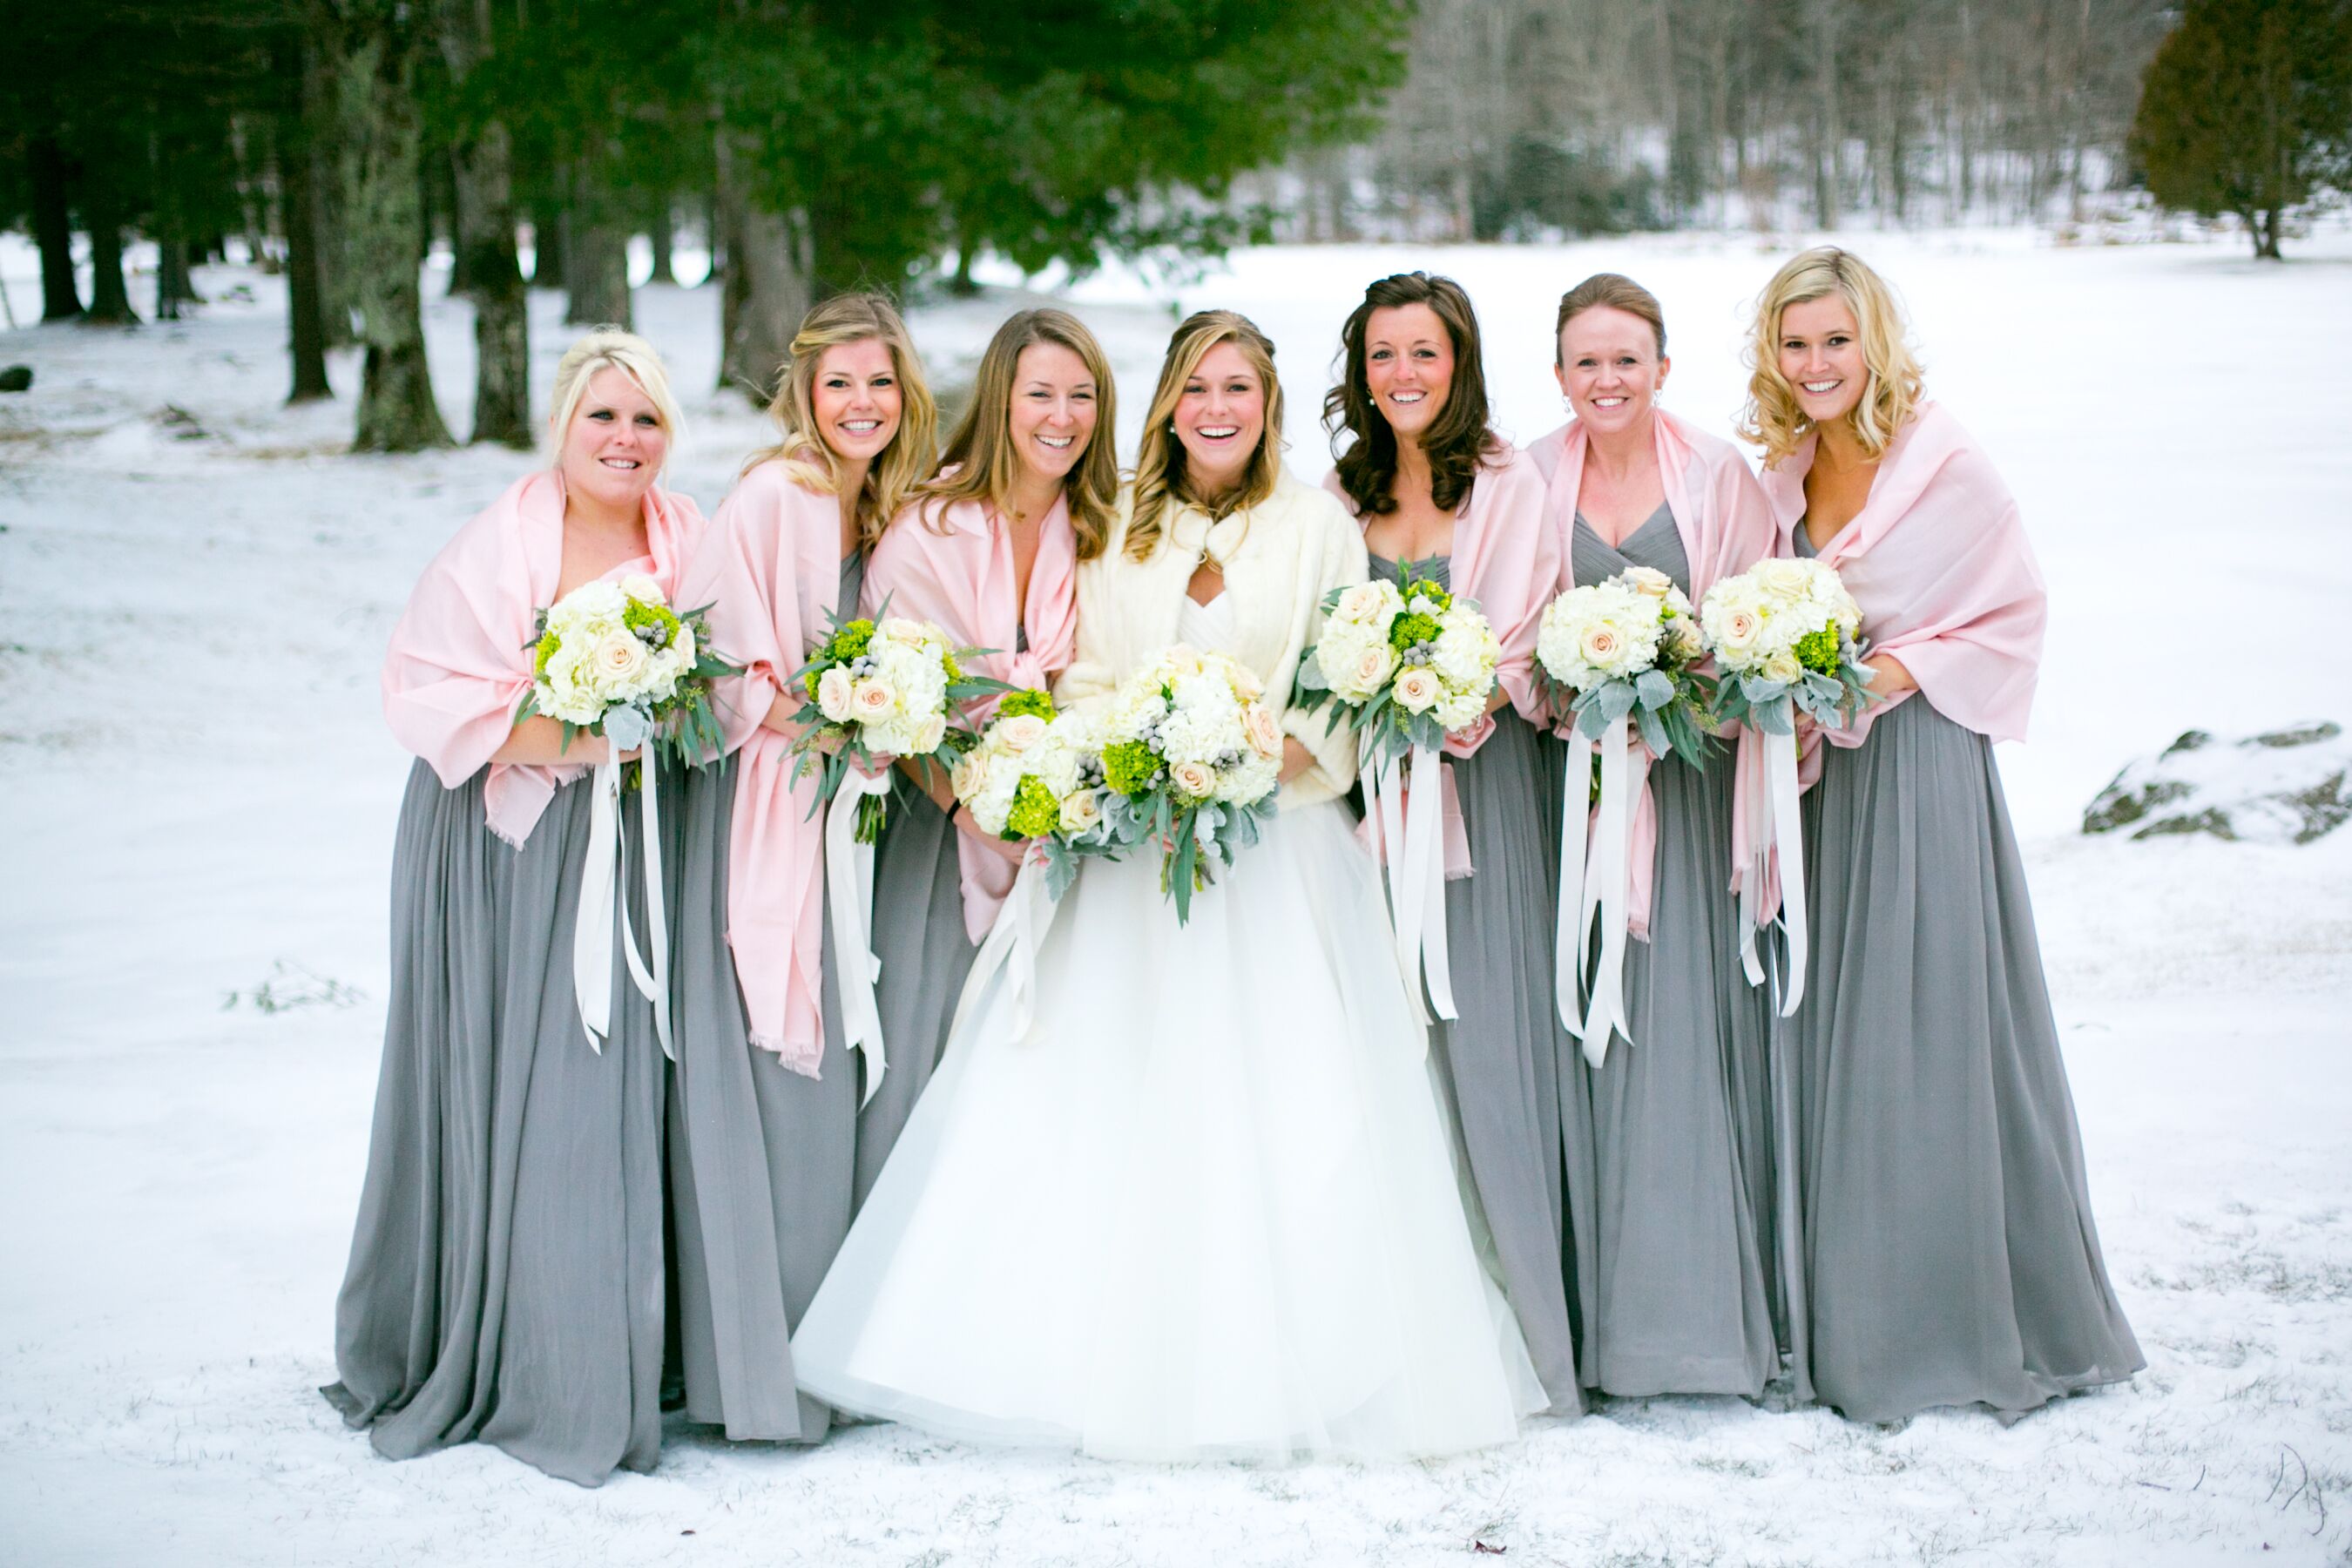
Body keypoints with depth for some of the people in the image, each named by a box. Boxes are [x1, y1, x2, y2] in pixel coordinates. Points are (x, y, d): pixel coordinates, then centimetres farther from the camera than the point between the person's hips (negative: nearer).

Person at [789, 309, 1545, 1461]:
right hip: (1137, 848, 2)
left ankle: (1289, 1376, 3)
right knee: (1112, 1116, -2)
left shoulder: (1317, 523, 5)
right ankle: (1123, 1365, 6)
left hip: (1281, 847, -2)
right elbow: (1085, 676, 9)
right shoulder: (1121, 526, 12)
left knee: (1282, 1123, -6)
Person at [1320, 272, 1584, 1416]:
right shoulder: (1342, 494, 14)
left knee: (1488, 1035, -6)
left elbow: (1526, 645, -4)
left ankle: (1527, 1321, 1)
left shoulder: (1509, 485, 1)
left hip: (1483, 779, -4)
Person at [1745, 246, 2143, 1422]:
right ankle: (1856, 1318, 18)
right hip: (1819, 769, 6)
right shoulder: (1782, 476, 10)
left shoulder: (1948, 466, -8)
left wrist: (1896, 674, -15)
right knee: (1830, 1038, 8)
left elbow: (2016, 612, -5)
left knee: (1931, 1033, -2)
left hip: (1921, 763, -6)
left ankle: (1974, 1319, 11)